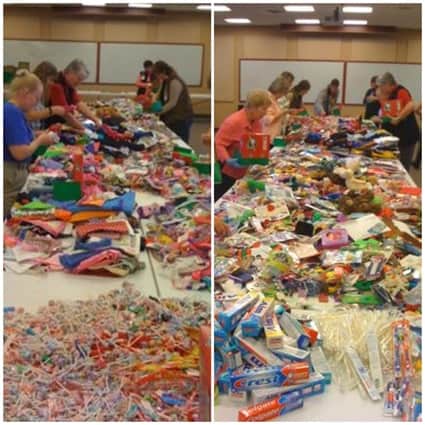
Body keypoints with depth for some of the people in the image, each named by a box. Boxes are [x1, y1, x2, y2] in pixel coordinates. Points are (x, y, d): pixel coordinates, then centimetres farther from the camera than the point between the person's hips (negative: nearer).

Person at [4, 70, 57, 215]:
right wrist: (40, 140, -10)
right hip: (10, 176, -10)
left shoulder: (11, 110, 8)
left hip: (14, 174, 10)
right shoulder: (13, 113, -22)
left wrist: (35, 136, 7)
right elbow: (20, 153, -27)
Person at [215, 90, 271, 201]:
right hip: (226, 173, -8)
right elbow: (218, 144, -22)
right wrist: (227, 160, -35)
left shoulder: (257, 123, 2)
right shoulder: (233, 122, -23)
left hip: (243, 173, 8)